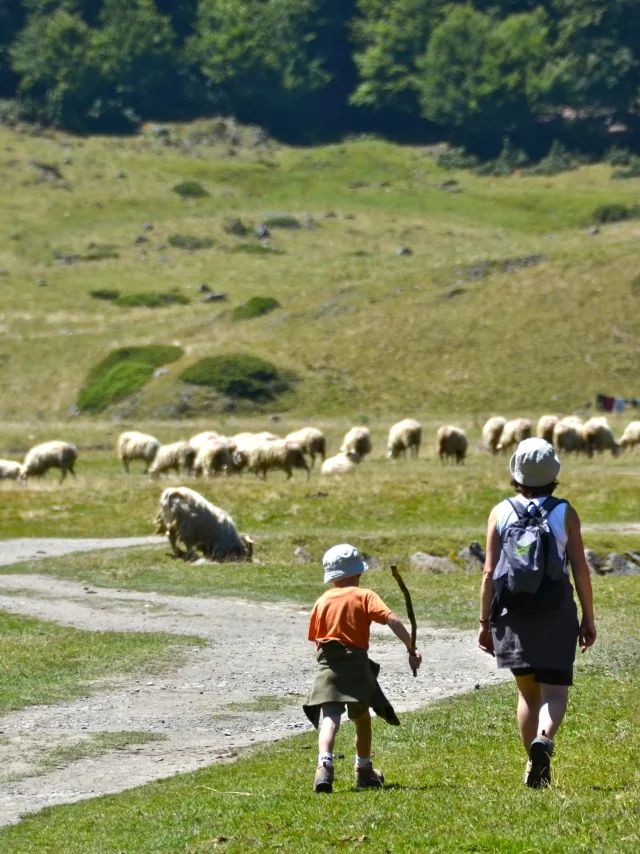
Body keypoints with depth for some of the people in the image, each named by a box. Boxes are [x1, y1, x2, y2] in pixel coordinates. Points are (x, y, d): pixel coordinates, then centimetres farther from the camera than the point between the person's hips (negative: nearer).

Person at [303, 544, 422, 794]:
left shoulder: (322, 601, 11)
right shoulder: (364, 596, 2)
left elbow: (315, 637, 12)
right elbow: (392, 620, -10)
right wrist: (412, 649, -11)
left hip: (327, 663, 1)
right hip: (356, 662, -1)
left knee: (329, 717, -12)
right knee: (362, 717, 18)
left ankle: (324, 765, -35)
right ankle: (364, 771, 29)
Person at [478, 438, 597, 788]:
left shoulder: (500, 513, 0)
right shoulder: (565, 514, -3)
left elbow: (490, 573, -3)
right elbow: (580, 570, -4)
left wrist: (485, 621, 3)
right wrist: (589, 618, 4)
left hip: (513, 614, 2)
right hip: (556, 614, -2)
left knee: (528, 692, 14)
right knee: (555, 691, -1)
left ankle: (535, 770, 14)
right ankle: (544, 739, -31)